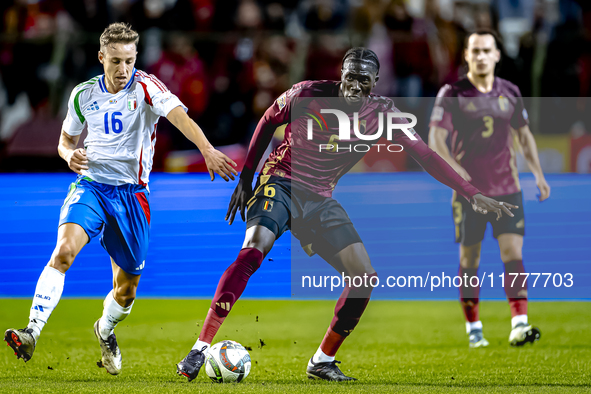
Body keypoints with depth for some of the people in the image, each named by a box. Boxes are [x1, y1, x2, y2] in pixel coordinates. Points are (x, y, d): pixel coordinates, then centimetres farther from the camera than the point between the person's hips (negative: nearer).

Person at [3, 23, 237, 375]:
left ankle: (105, 330, 43)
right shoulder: (84, 94, 2)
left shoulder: (145, 87, -9)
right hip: (91, 185, 0)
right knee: (64, 250, -29)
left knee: (127, 289, 9)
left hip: (132, 194, 0)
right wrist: (70, 155, -8)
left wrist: (208, 150, -44)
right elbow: (66, 140, 17)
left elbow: (180, 116, -26)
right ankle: (32, 333, -33)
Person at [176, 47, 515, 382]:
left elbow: (425, 154, -4)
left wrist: (473, 194, -11)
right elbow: (268, 123, 4)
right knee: (253, 251, -30)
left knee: (365, 277, -7)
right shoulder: (307, 94, -12)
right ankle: (201, 349, -29)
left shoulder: (381, 112, -5)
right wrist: (246, 178, 5)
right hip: (280, 184, -4)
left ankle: (322, 361, 8)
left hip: (320, 200, 4)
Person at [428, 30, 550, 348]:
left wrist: (538, 174, 12)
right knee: (469, 258, 4)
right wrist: (454, 169, -25)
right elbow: (436, 138, -10)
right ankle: (473, 328, 16)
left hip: (507, 189, 2)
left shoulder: (510, 92, 7)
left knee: (513, 252, -11)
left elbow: (524, 134, 19)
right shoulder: (452, 94, -4)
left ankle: (519, 325, -17)